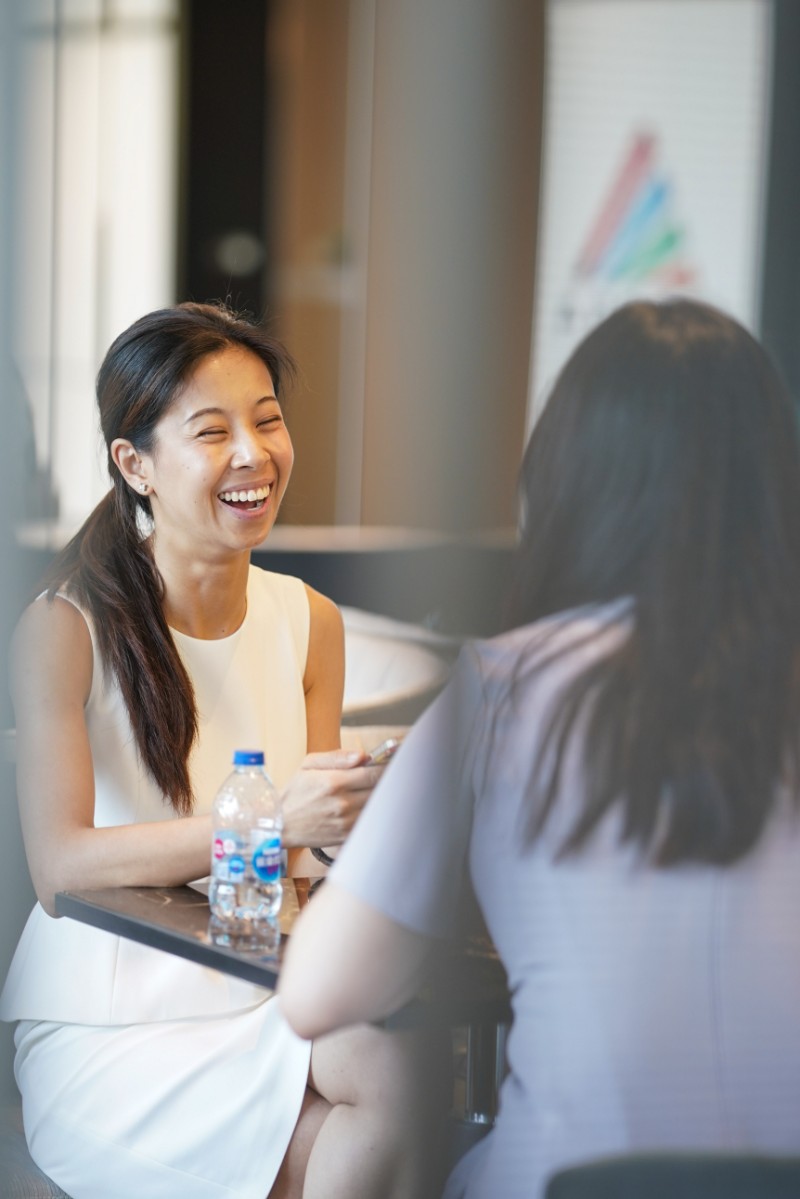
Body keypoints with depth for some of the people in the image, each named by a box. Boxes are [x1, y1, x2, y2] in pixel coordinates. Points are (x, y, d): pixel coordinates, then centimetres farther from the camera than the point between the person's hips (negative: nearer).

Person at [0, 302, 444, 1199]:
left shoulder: (310, 623, 7)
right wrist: (271, 821, -29)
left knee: (404, 1051, -28)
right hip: (107, 1035, -5)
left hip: (264, 1009, 5)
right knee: (390, 1075, -27)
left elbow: (312, 844, 9)